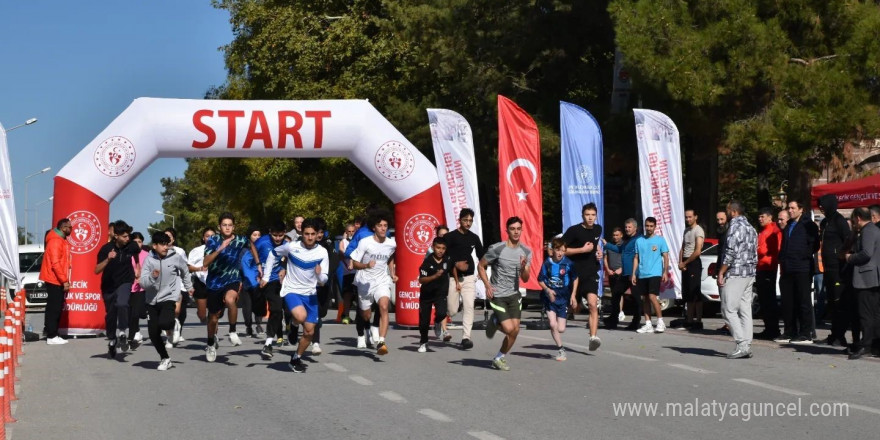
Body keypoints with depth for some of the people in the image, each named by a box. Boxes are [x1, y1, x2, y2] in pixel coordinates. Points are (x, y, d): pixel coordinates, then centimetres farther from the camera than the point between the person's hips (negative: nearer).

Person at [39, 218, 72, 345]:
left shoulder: (62, 241, 15)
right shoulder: (55, 241, -16)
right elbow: (55, 263, -23)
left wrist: (65, 280, 13)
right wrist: (64, 280, -22)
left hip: (59, 281, 10)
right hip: (54, 281, -10)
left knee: (57, 308, 10)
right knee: (53, 308, -9)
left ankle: (54, 335, 13)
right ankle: (51, 337, -8)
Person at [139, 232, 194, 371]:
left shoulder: (176, 257, -6)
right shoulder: (149, 260, -5)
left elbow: (185, 270, 16)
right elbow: (143, 282, -10)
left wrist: (188, 286, 27)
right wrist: (152, 276, -29)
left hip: (169, 298, -2)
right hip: (152, 301, 2)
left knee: (164, 323, -29)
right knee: (153, 333, 3)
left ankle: (172, 327, 7)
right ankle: (165, 359, 22)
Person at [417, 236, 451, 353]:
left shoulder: (448, 260, -8)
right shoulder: (427, 261, -17)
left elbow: (453, 269, 15)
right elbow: (421, 279, -22)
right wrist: (435, 276, -35)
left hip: (441, 293, 1)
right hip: (426, 294, -1)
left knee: (441, 313, -25)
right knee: (424, 320, 7)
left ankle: (438, 323, 13)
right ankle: (423, 343, 30)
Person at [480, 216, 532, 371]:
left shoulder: (526, 251, 0)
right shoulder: (496, 249, -14)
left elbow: (525, 279, 2)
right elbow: (481, 266, -2)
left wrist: (523, 267, -19)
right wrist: (487, 285, -13)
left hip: (514, 295, 5)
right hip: (498, 295, -5)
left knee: (515, 330, 1)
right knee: (509, 329, -13)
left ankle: (499, 358, 21)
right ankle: (494, 322, 21)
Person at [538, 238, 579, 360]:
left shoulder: (568, 263, -7)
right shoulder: (547, 263, -7)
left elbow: (575, 279, 8)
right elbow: (540, 280, 1)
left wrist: (573, 295, 4)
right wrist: (547, 290, -15)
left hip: (563, 299, 0)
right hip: (550, 298, 0)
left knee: (561, 329, -1)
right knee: (553, 324, -16)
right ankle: (560, 348, 3)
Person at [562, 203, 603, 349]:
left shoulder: (598, 229, 8)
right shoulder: (574, 230, -10)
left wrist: (599, 251, 10)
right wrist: (583, 249, -16)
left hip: (591, 274, 3)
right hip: (575, 274, -3)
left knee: (593, 304, -17)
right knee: (573, 308, 10)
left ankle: (593, 337, -25)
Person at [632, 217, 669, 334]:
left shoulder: (660, 240, 1)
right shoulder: (639, 241, 10)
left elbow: (665, 257, 1)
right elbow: (636, 258, 13)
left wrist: (665, 272, -9)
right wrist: (634, 273, 6)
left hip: (655, 274, -4)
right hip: (642, 275, 4)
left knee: (652, 297, -15)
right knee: (646, 299, 7)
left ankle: (660, 322, -5)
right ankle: (648, 324, 10)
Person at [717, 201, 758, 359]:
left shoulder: (735, 226, -11)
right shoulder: (751, 228, 18)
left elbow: (731, 253, -18)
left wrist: (721, 273, -13)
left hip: (735, 273, -9)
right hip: (749, 275, 9)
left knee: (729, 309, -7)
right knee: (745, 310, 8)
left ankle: (742, 345, -14)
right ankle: (747, 346, 6)